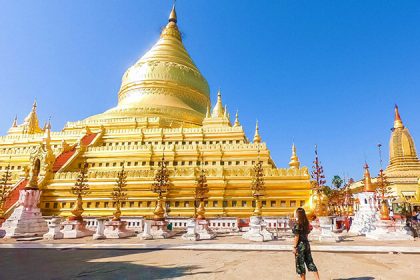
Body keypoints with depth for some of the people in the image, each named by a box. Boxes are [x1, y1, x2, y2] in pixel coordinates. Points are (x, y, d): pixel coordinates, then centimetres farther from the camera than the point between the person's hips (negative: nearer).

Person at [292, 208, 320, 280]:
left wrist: (294, 247, -12)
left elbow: (297, 237, -17)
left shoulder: (297, 224, -16)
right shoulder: (306, 223, 6)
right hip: (306, 244, 8)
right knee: (310, 262, 14)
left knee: (300, 264, 5)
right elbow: (306, 234, 12)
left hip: (300, 245, -7)